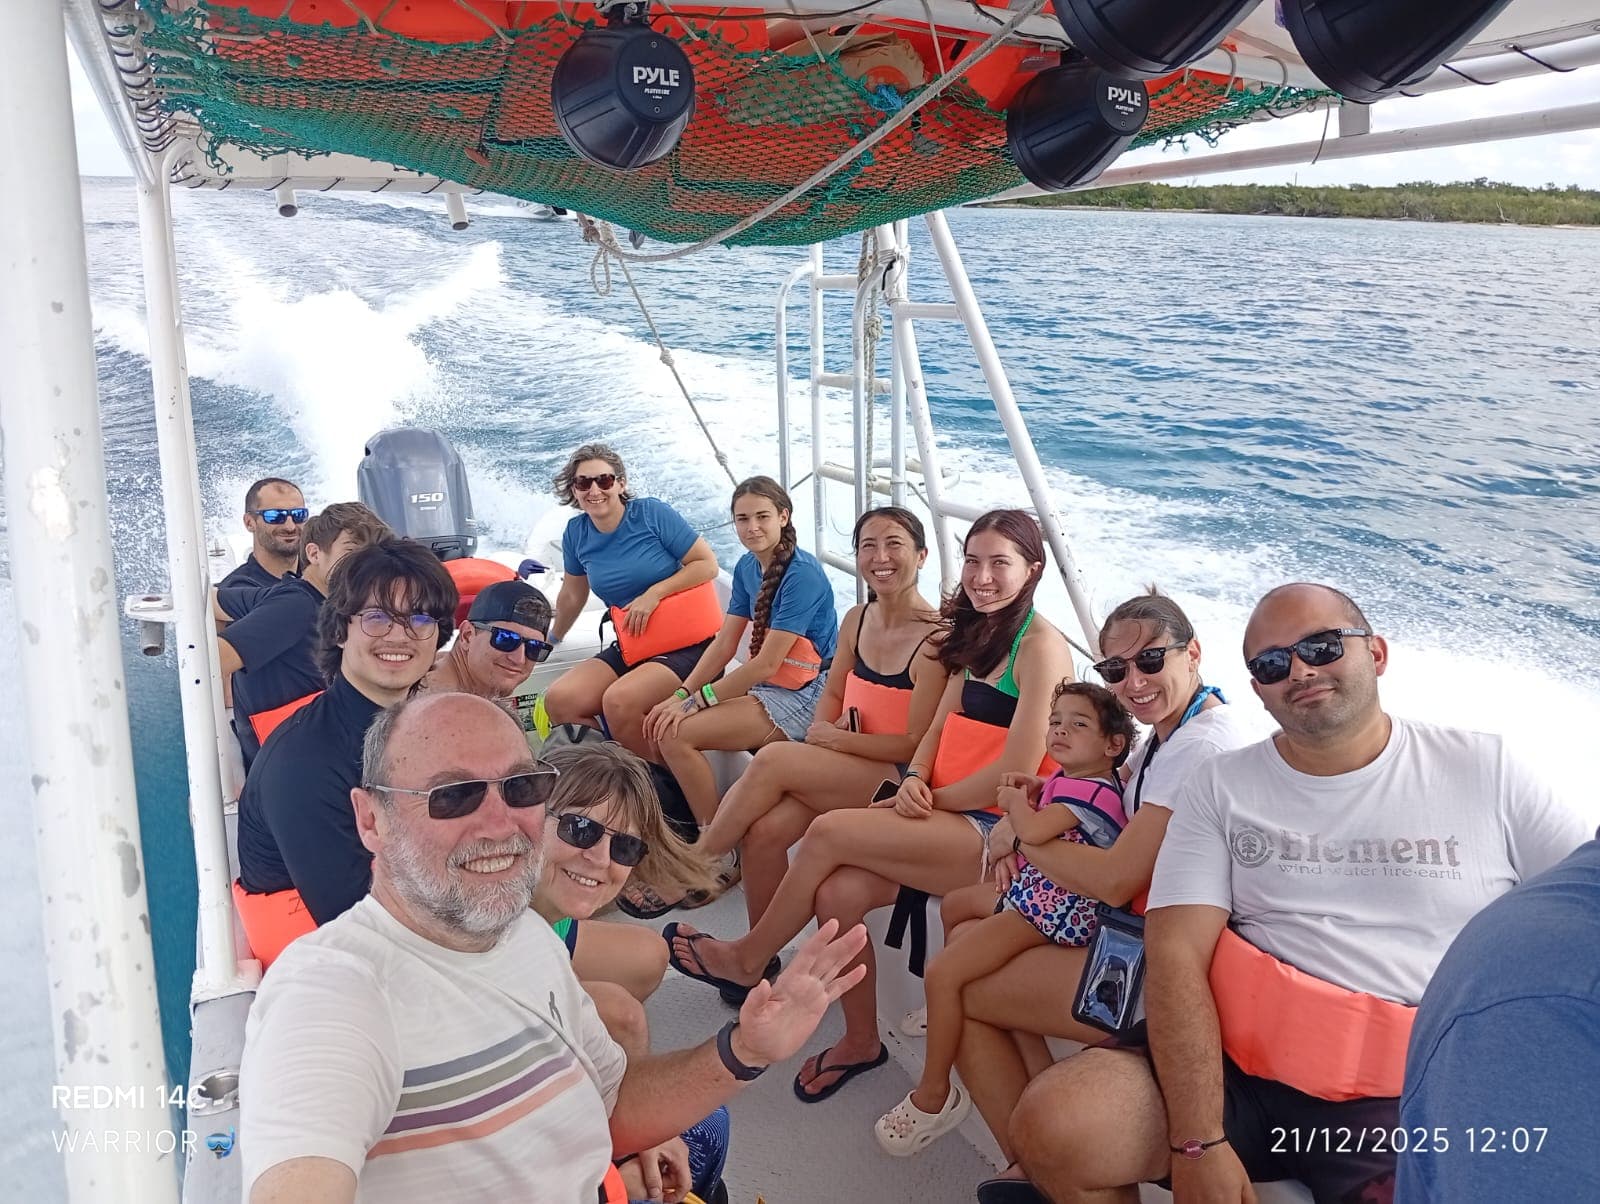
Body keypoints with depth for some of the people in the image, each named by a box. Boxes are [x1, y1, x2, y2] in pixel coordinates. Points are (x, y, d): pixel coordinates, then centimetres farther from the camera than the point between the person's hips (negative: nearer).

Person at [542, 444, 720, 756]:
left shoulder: (652, 513, -9)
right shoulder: (576, 534, 5)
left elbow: (707, 564, -8)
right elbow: (572, 595, 23)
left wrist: (654, 593, -15)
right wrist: (553, 637, 36)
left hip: (687, 645, -6)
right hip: (630, 648, 6)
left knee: (619, 700, -30)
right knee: (559, 700, -15)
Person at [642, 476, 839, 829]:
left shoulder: (802, 573, -19)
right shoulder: (746, 567, 7)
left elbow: (768, 663, -21)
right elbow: (724, 644, 7)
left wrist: (696, 701, -17)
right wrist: (680, 694, -6)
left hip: (802, 695, -8)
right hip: (762, 684, 8)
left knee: (676, 733, -20)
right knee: (659, 725, -3)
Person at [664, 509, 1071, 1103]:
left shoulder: (1041, 646, -11)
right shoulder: (977, 638, 17)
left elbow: (1015, 772, -17)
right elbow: (938, 729, 14)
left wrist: (930, 800, -8)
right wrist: (915, 780, -6)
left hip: (998, 830, -7)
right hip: (952, 817, 7)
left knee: (829, 832, -19)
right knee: (838, 892, -17)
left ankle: (746, 959, 5)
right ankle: (860, 1041, 5)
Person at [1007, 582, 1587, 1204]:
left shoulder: (1483, 770, 6)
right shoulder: (1221, 786, 4)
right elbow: (1177, 956, -5)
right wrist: (1199, 1141, -17)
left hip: (1414, 1101, -1)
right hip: (1239, 1069, 2)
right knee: (1053, 1127, -21)